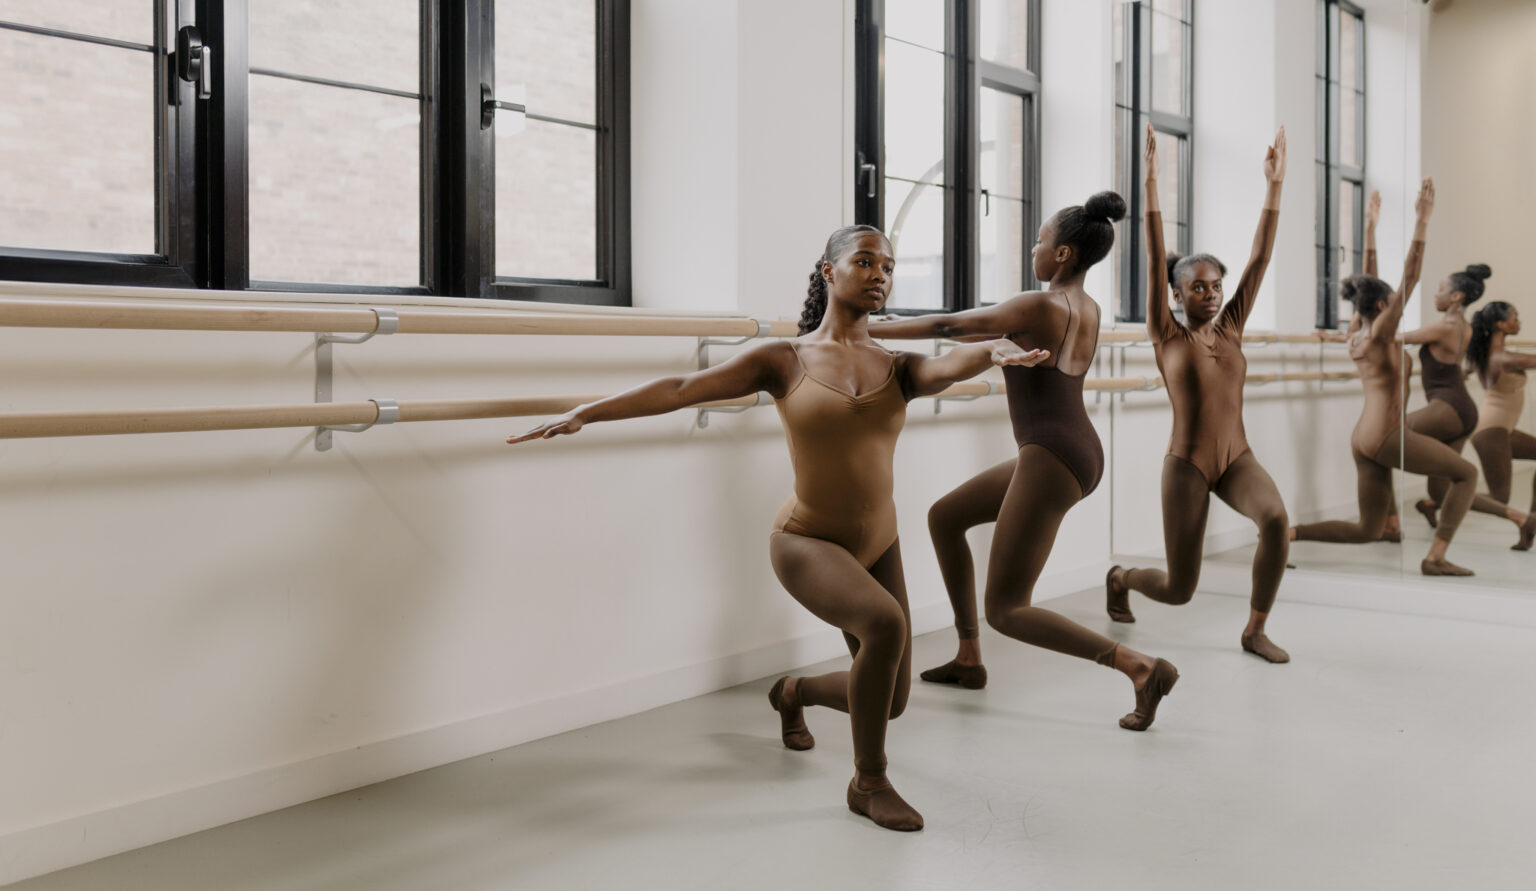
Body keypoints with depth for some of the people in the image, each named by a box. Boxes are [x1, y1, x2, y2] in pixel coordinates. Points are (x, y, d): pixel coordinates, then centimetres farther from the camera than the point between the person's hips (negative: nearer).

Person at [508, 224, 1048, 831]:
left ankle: (794, 692, 46)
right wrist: (586, 412, -21)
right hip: (806, 542, -5)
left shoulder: (898, 369, 1)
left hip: (877, 547, 5)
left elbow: (948, 366, -21)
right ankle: (868, 782, -11)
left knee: (889, 702, 12)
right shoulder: (785, 361, -6)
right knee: (885, 623, -33)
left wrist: (995, 350, -45)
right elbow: (681, 388, -12)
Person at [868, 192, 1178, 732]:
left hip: (1049, 460, -9)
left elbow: (947, 326, -12)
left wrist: (865, 329, -5)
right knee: (944, 517, 22)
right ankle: (969, 660, 27)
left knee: (1005, 611, -4)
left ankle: (1140, 666, -12)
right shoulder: (1088, 310, 10)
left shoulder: (1037, 306, -15)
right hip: (1079, 452, 9)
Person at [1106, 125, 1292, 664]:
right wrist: (1151, 183, -19)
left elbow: (1260, 257, 1)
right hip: (1187, 465, -3)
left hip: (1237, 458, 3)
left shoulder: (1230, 328, 6)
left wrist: (1274, 183, -4)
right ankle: (1121, 577, 38)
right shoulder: (1168, 337, -4)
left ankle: (1255, 630, -10)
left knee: (1275, 518, -30)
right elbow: (1155, 261, -13)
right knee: (1179, 590, 1)